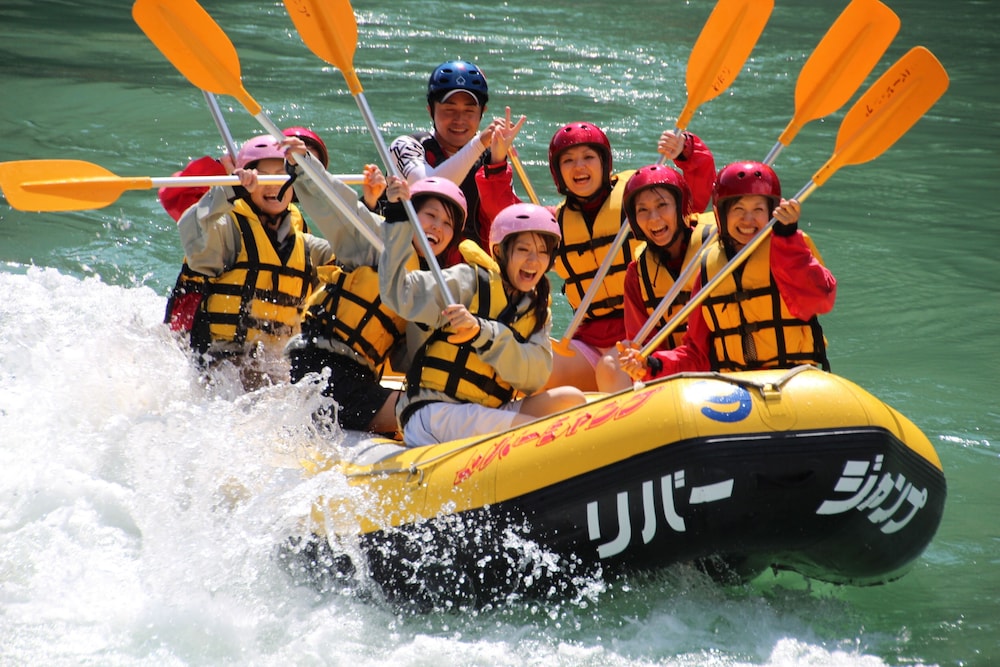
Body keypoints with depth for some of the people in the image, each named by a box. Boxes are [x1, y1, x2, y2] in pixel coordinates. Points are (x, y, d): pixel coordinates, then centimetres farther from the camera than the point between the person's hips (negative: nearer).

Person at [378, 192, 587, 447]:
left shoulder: (538, 314, 14)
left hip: (486, 415, 7)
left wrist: (482, 333, -22)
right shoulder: (469, 281, -2)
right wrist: (397, 222, -23)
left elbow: (535, 376, -6)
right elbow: (398, 292, -16)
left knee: (570, 399, -14)